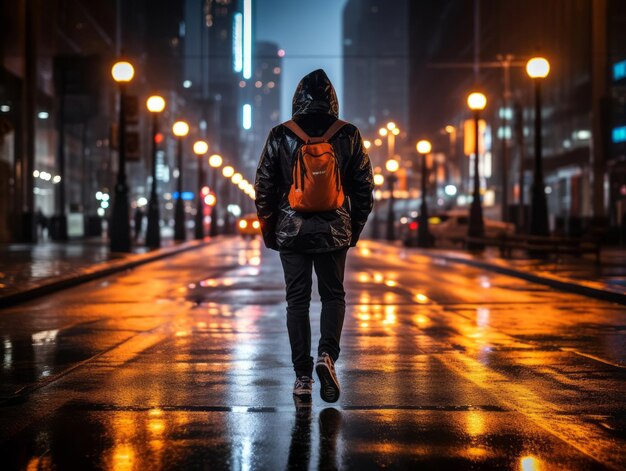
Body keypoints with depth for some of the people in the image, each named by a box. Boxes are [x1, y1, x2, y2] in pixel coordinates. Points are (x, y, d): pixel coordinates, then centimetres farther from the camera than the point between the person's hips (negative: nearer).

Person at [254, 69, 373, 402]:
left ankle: (302, 377, 7)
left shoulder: (280, 136, -3)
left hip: (291, 230, 0)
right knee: (333, 295, 15)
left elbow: (263, 186, 0)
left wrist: (268, 230, 11)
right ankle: (327, 355, -8)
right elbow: (364, 187, 3)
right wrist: (354, 228, 14)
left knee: (297, 300, 7)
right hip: (334, 230, 0)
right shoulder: (348, 135, -1)